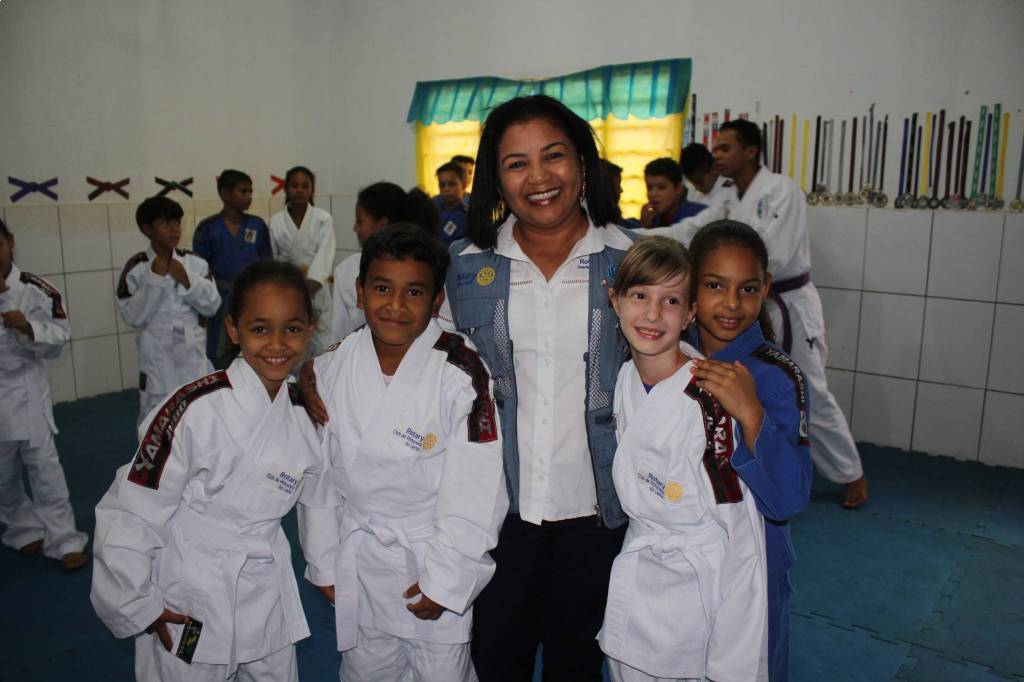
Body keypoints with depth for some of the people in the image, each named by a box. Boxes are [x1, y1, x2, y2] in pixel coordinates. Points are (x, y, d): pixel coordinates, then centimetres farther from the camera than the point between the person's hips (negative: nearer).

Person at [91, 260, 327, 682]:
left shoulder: (306, 415, -6)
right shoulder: (193, 410, -23)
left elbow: (321, 501, 8)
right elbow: (128, 514, -17)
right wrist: (139, 608, -9)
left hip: (269, 594, 5)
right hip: (185, 607, -5)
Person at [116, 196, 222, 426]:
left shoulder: (194, 263, 1)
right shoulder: (137, 268, -5)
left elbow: (212, 305, 0)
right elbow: (133, 316, -9)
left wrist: (186, 279, -13)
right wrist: (154, 278, -15)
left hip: (192, 349, 2)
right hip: (157, 353, -2)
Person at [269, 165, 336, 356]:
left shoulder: (323, 219, -3)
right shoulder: (275, 222, 2)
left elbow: (325, 255, -13)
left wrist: (309, 288, -25)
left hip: (316, 289, -1)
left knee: (324, 347, -3)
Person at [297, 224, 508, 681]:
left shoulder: (461, 373, -21)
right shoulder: (329, 370, -8)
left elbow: (475, 490, -18)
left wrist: (444, 579, -13)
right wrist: (324, 564, 7)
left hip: (436, 555, -4)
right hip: (359, 556, 4)